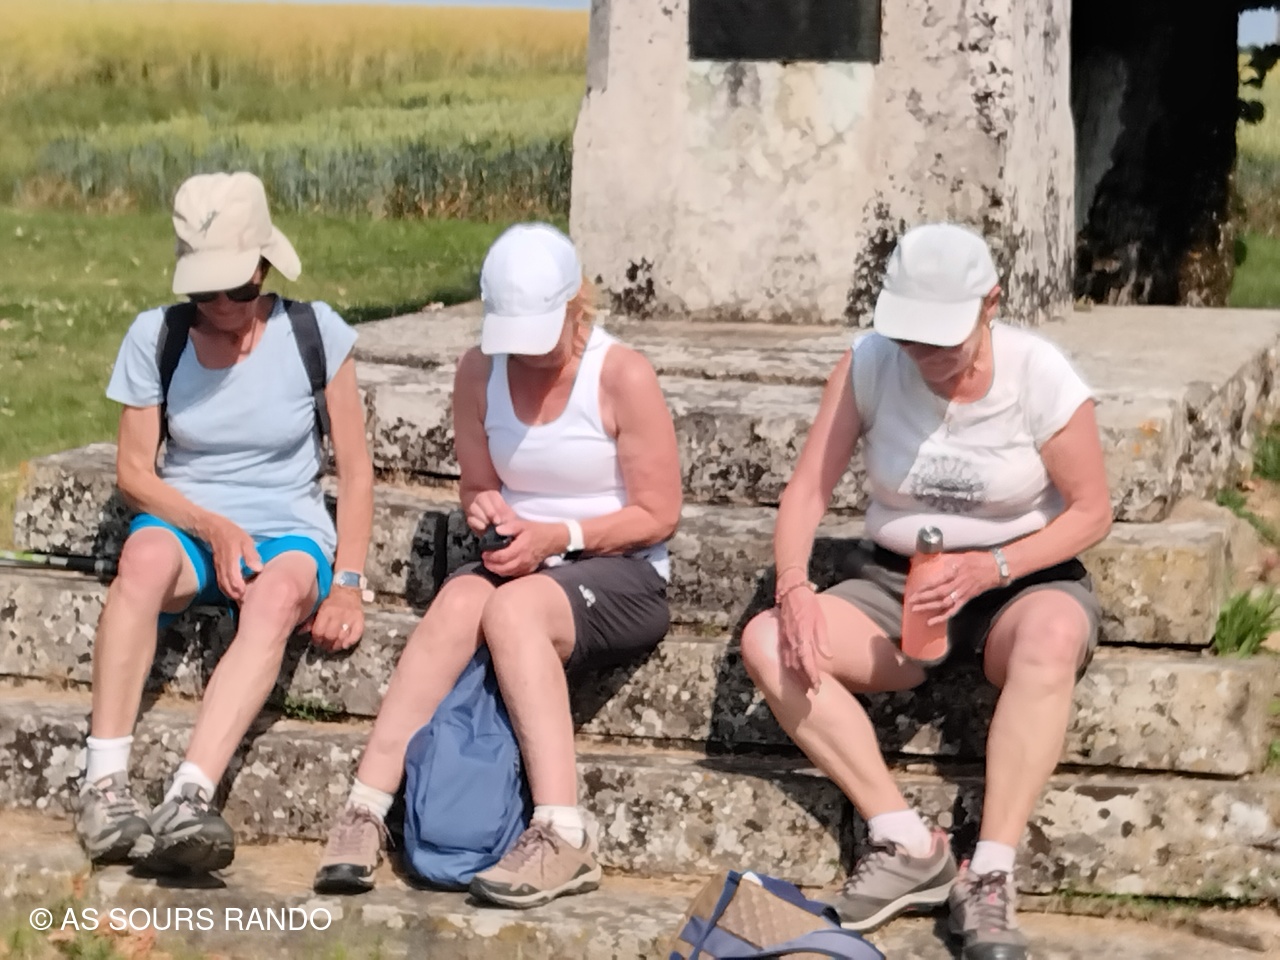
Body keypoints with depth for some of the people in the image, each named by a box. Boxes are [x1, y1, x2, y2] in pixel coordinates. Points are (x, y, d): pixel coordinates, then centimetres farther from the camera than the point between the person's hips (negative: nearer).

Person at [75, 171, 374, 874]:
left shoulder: (316, 333, -1)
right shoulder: (155, 336, 1)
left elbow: (355, 469, 0)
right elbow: (132, 470, 2)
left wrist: (347, 583, -12)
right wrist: (213, 528, -16)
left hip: (290, 531, -1)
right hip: (187, 522, 1)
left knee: (282, 590, -38)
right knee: (144, 556, -37)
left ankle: (188, 799, -53)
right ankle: (105, 784, -41)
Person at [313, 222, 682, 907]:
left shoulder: (623, 376, -9)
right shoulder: (480, 371, 5)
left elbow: (658, 515, -7)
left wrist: (558, 535, -18)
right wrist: (484, 506, -8)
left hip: (622, 573, -4)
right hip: (525, 563, 4)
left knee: (512, 608, -37)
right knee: (458, 602, -33)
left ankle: (562, 839, -43)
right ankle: (363, 814, -39)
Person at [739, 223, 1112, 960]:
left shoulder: (1041, 377, -14)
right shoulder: (870, 365, -8)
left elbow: (1092, 512, -8)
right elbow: (809, 489, -7)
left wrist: (990, 568, -24)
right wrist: (793, 585, -27)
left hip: (1025, 580, -3)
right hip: (896, 585, 3)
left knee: (1051, 637, -41)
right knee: (767, 643, -24)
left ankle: (990, 878, -37)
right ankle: (909, 844, -24)